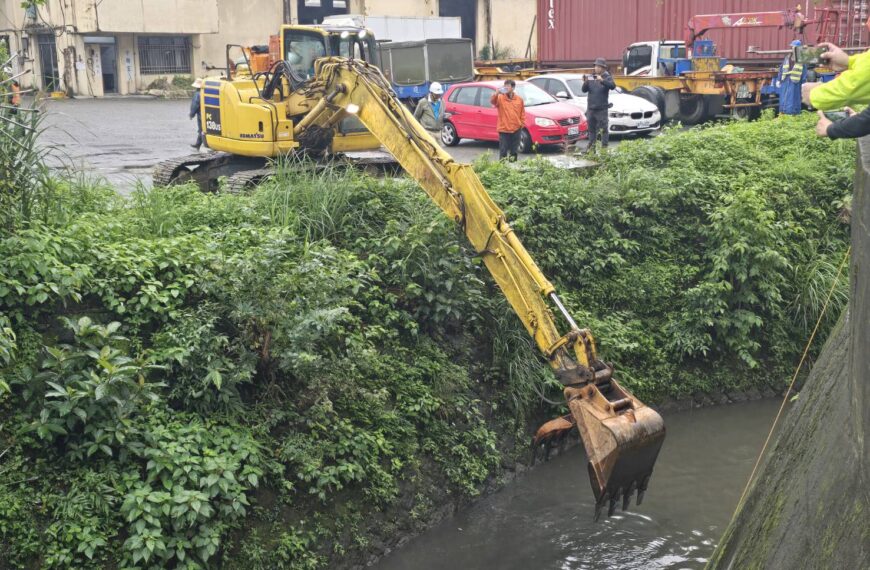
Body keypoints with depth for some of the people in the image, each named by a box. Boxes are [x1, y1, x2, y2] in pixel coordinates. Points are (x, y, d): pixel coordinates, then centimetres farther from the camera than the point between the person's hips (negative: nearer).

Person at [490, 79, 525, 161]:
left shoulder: (519, 99, 5)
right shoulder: (500, 98, -2)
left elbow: (522, 113, 10)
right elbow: (492, 102, -21)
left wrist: (522, 123, 6)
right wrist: (497, 93, -35)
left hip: (516, 129, 2)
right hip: (503, 129, -2)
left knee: (514, 151, 12)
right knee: (503, 151, -3)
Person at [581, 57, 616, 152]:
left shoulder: (607, 77, -2)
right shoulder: (591, 78, 11)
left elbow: (612, 86, -22)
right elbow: (584, 90, 4)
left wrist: (602, 81, -36)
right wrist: (585, 83, -16)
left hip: (602, 109, -5)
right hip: (591, 108, 5)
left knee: (604, 129, -4)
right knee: (591, 128, 12)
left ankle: (604, 146, -1)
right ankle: (592, 145, 20)